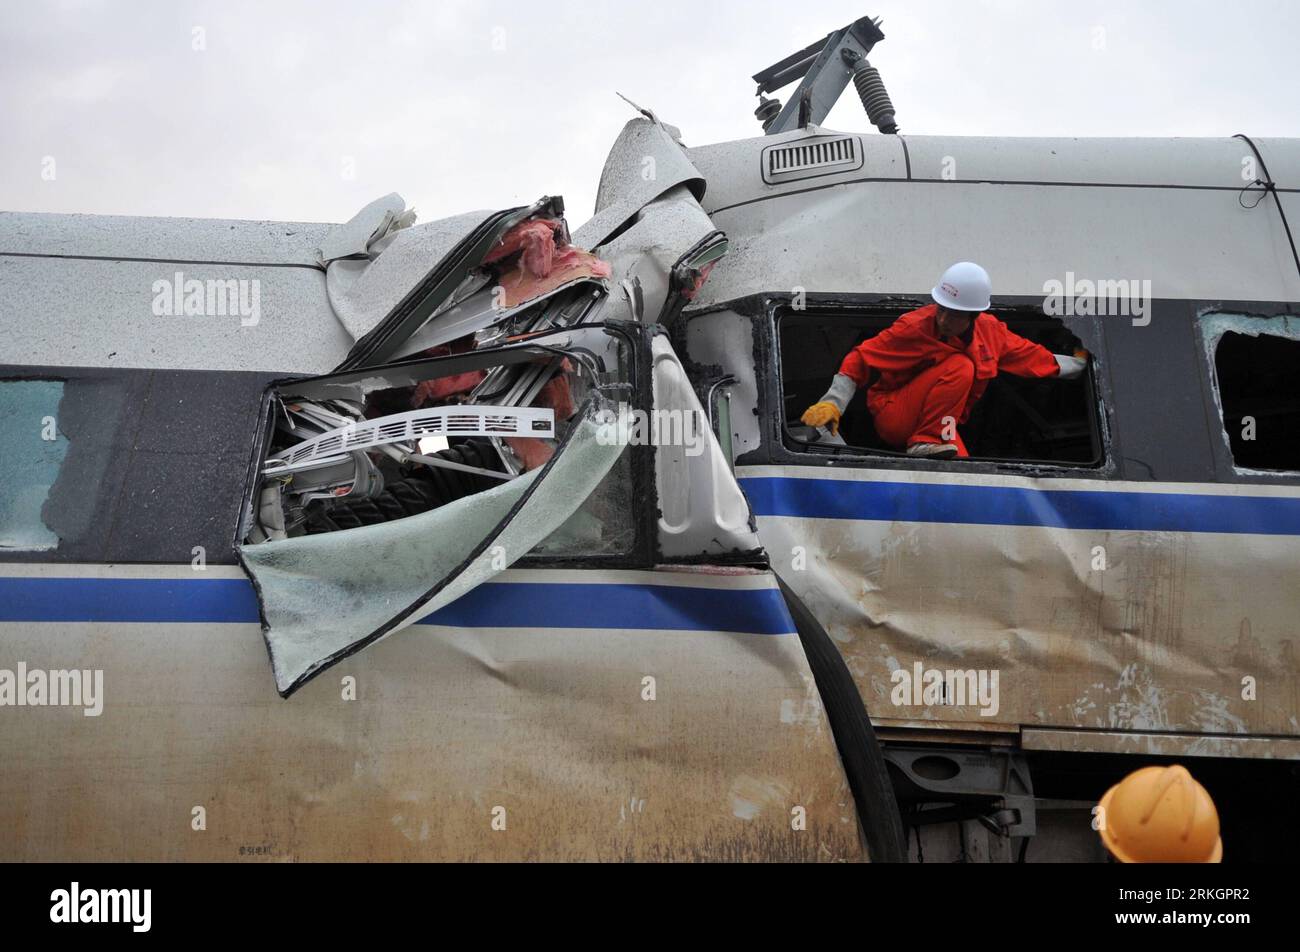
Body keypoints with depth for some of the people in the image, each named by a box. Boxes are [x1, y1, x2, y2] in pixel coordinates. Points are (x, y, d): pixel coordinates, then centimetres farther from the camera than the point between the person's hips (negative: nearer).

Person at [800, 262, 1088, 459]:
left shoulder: (990, 330, -2)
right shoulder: (915, 327, -19)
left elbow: (1033, 357, 14)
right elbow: (860, 359, -18)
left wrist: (1079, 361, 22)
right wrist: (833, 403, -29)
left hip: (944, 422, 6)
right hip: (894, 419, -6)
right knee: (960, 367, -27)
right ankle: (925, 445, -25)